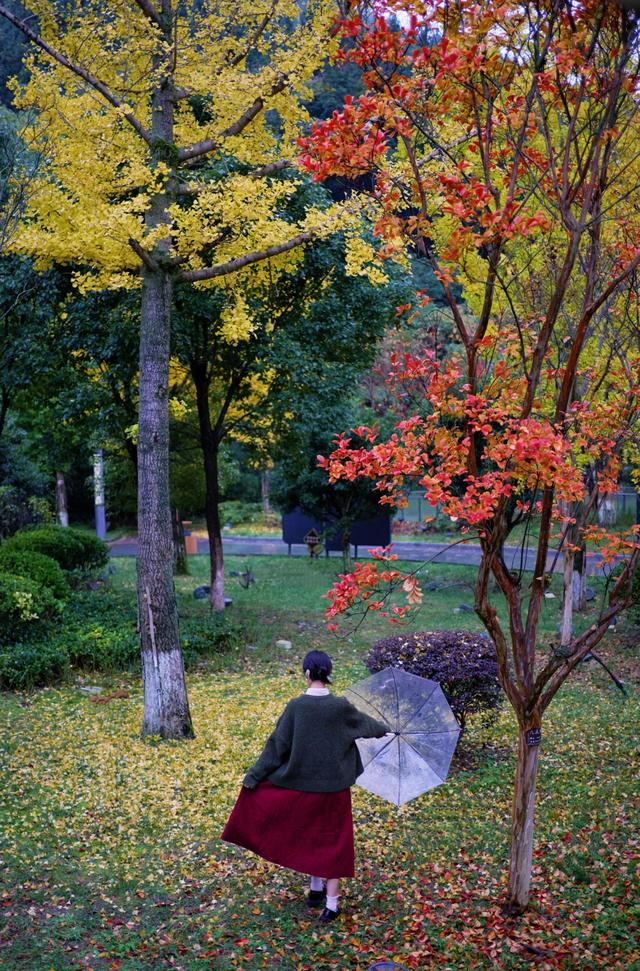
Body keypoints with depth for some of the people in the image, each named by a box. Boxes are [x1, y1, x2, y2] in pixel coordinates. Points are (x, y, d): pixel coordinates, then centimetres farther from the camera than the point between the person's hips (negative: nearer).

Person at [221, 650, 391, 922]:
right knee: (333, 839, 11)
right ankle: (331, 903, 13)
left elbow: (277, 743, -10)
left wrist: (254, 775, 0)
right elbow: (364, 722, 8)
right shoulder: (340, 706, -12)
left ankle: (315, 889, 33)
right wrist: (385, 730, 31)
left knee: (310, 835, 22)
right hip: (334, 785, 0)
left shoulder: (296, 706, -14)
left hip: (303, 784, 1)